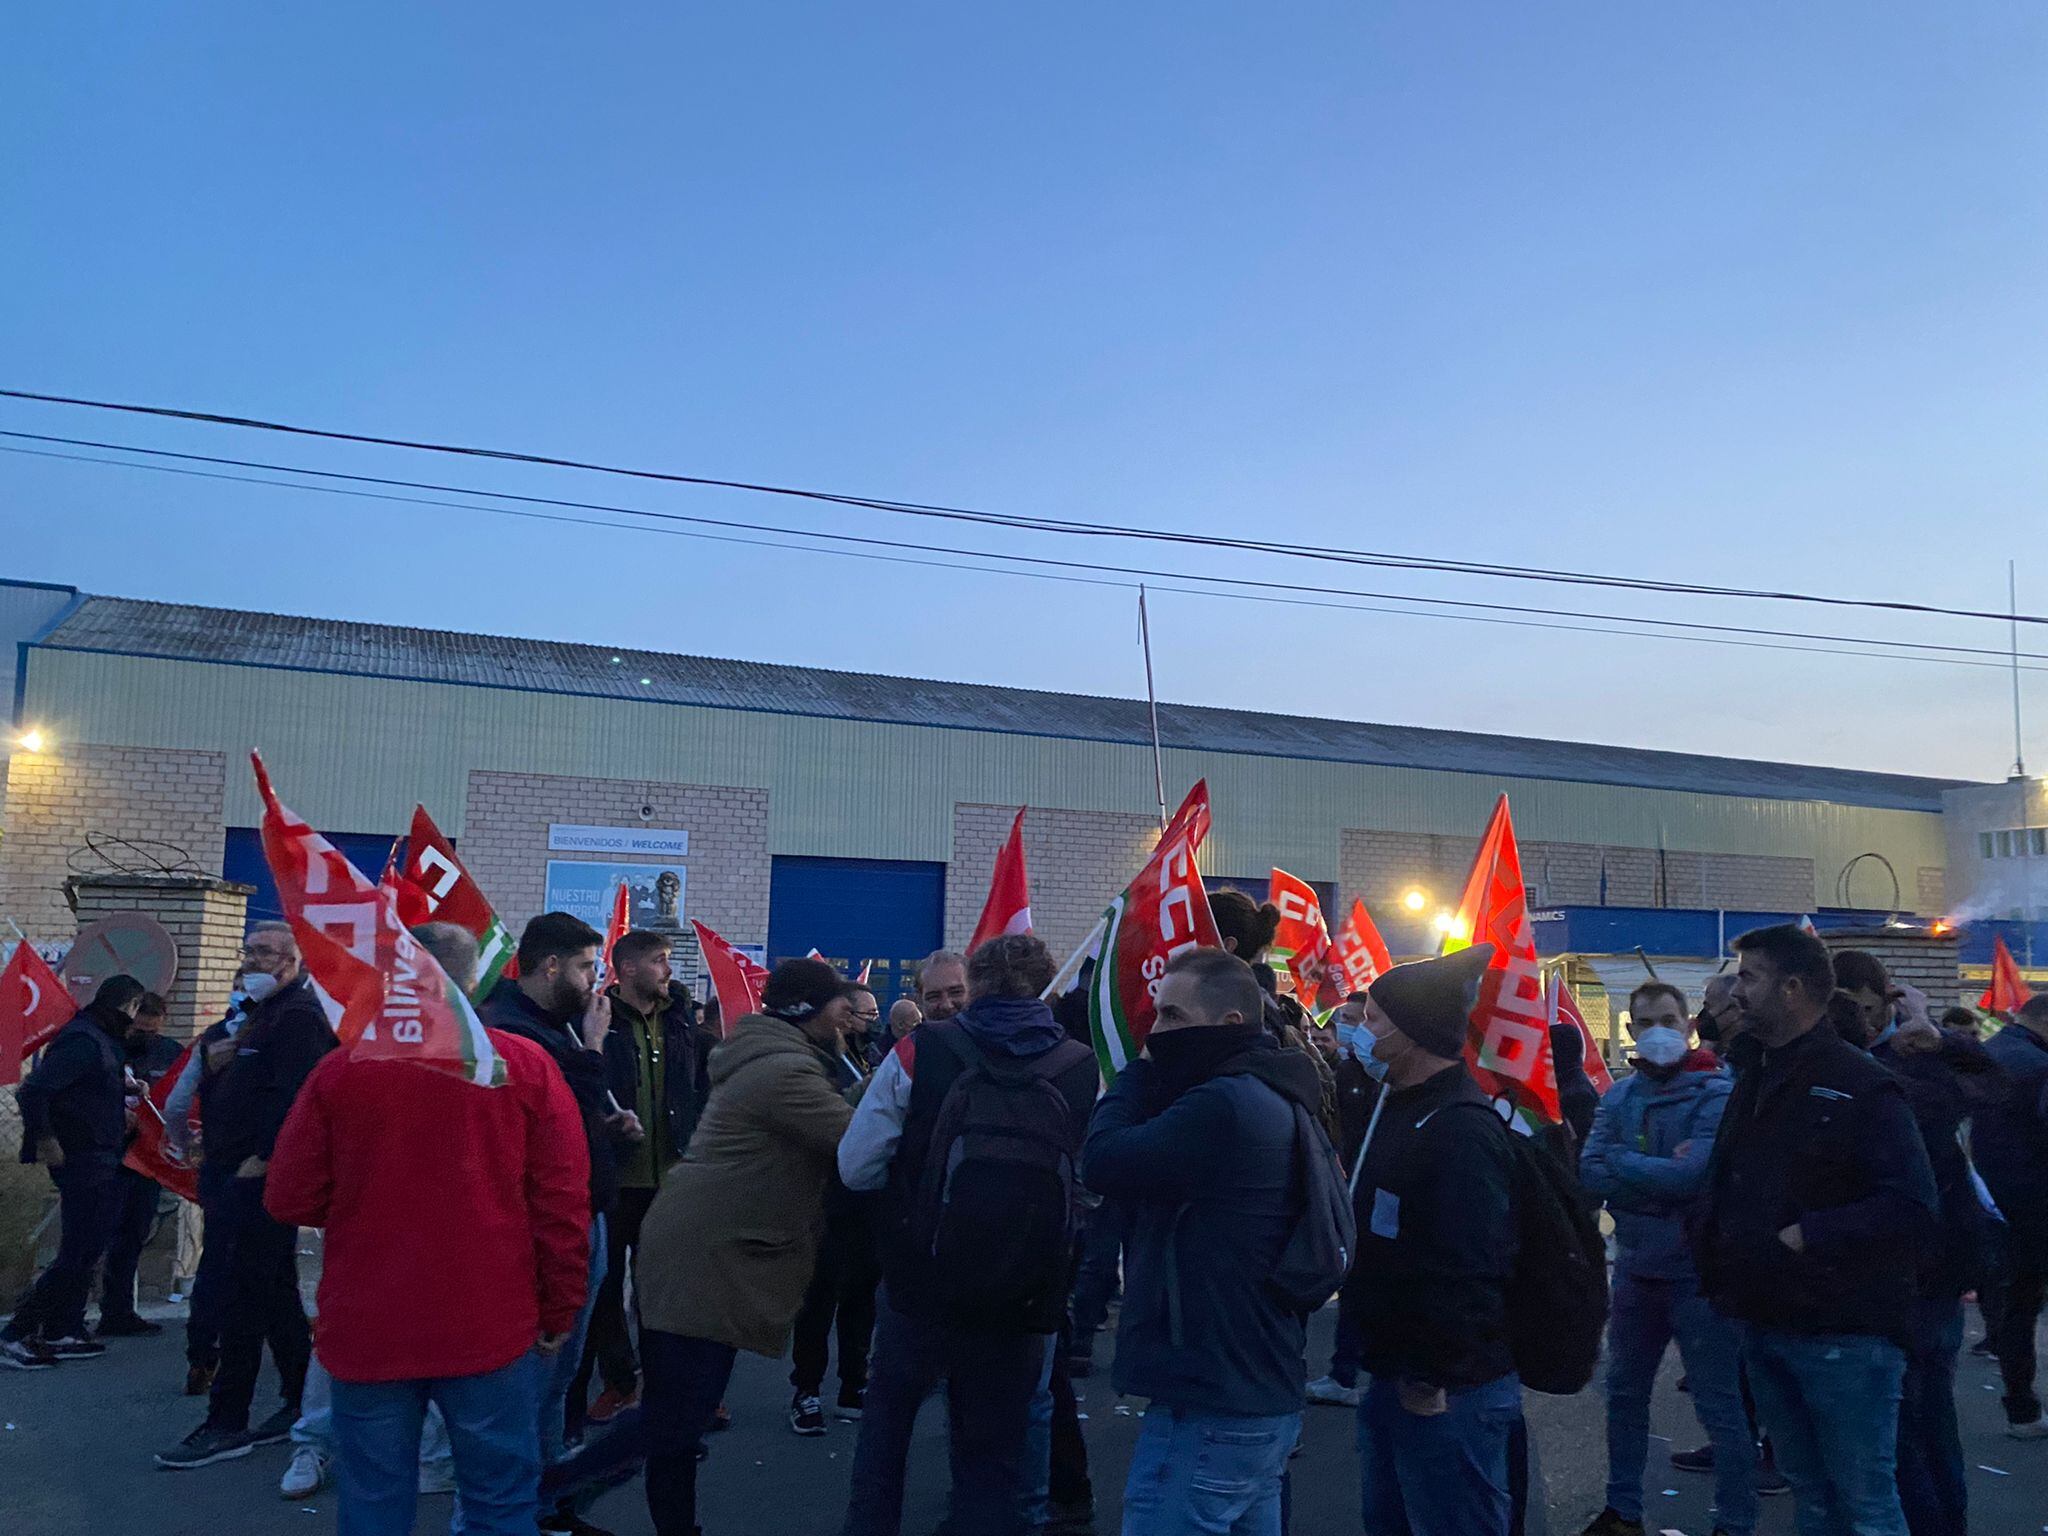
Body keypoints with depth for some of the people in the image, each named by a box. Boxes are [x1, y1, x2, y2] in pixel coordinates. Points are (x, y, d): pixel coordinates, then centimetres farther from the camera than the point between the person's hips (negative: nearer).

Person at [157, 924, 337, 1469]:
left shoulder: (300, 1016, -14)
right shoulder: (259, 1014, 19)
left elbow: (292, 1097, -23)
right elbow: (230, 1093, 23)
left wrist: (260, 1159, -22)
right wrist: (215, 1065, 4)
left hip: (260, 1179, -10)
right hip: (236, 1178, 10)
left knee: (241, 1304, -4)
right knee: (277, 1296, 15)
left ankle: (227, 1424, 4)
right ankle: (301, 1404, 25)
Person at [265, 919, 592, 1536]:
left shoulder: (338, 1071, -4)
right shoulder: (526, 1065, -5)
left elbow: (291, 1200, 0)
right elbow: (563, 1203, -6)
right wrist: (559, 1314, 5)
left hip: (366, 1331, 1)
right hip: (491, 1327, -1)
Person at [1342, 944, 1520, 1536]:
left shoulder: (1461, 1128, -22)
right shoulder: (1400, 1109, 12)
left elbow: (1471, 1267, -28)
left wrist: (1433, 1377, -23)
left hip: (1445, 1391, -10)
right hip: (1395, 1377, 10)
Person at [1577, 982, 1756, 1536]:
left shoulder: (1715, 1092, -12)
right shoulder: (1619, 1096, 4)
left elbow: (1692, 1176, -25)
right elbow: (1590, 1175, -6)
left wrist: (1621, 1163, -12)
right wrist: (1660, 1173, -19)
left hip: (1697, 1269, -6)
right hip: (1637, 1265, 6)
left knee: (1719, 1407, 2)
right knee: (1624, 1394, 17)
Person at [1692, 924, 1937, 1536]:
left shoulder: (1860, 1085, -14)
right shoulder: (1753, 1081, 11)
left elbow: (1910, 1208, -22)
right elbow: (1725, 1186, 20)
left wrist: (1807, 1237, -20)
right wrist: (1713, 1258, 5)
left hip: (1843, 1334, -7)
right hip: (1764, 1324, 7)